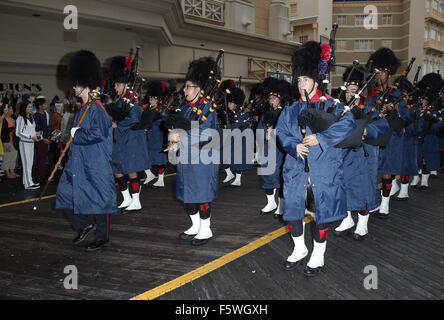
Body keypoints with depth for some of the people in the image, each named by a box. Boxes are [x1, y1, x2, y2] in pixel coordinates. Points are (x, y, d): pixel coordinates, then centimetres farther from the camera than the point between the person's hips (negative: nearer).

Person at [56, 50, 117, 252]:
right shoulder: (83, 109, 13)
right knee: (65, 194, 11)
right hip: (78, 164, 10)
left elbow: (97, 134, -25)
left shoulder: (96, 109, -16)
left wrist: (76, 133, -13)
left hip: (95, 166, -10)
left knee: (99, 199, 2)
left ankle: (103, 238, 15)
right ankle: (84, 226, 26)